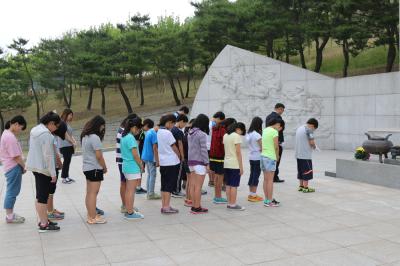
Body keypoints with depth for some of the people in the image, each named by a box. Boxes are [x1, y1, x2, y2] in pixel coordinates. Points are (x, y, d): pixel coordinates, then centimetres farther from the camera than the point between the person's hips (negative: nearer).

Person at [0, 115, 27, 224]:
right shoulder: (10, 137, -20)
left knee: (12, 191, 16)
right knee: (12, 192, -1)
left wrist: (21, 166, 9)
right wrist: (24, 166, -6)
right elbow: (16, 156, -20)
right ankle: (9, 217, 7)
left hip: (12, 167, 10)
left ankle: (10, 214, 25)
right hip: (14, 168, -10)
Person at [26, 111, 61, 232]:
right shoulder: (46, 134, -20)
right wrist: (53, 173, -18)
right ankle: (44, 225, 4)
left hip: (35, 166, 10)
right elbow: (48, 155, -22)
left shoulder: (35, 129, 11)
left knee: (40, 196, 16)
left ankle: (43, 220, 26)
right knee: (43, 197, -3)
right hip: (43, 168, -10)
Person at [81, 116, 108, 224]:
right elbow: (99, 156, -19)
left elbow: (88, 153, 12)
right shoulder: (95, 137, -18)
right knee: (93, 193, -4)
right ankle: (93, 218, 1)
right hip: (95, 168, -9)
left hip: (87, 167, 9)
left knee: (89, 193, 15)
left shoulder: (85, 136, 9)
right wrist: (105, 168, -5)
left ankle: (91, 213, 25)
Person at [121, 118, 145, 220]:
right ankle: (130, 213, 2)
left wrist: (139, 163, 15)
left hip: (126, 166, 9)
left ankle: (128, 211, 21)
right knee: (131, 190, -3)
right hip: (133, 167, -9)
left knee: (128, 190, 14)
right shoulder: (131, 138, -17)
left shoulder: (124, 137, 12)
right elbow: (135, 155, -19)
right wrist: (141, 166, -7)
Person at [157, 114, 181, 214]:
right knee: (170, 185, -3)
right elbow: (174, 148, -9)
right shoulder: (167, 133, -16)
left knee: (164, 185, 12)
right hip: (171, 162, -8)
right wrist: (179, 156, 7)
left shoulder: (158, 132, 9)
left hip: (162, 162, 8)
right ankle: (166, 207, -1)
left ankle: (164, 206, 17)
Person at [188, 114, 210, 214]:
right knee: (198, 186, -2)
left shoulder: (190, 133, 9)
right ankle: (197, 208, 3)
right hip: (199, 162, -8)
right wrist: (207, 163, -10)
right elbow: (204, 150, -15)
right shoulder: (202, 134, -14)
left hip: (191, 161, 8)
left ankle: (194, 206, 17)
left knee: (193, 185, 11)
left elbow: (190, 148, 10)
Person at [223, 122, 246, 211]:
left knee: (228, 185, 11)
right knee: (234, 185, -2)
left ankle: (229, 203, 16)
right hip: (235, 164, -8)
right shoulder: (236, 136, -12)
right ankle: (233, 204, 2)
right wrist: (241, 167, -11)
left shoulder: (225, 135, 11)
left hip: (226, 163, 8)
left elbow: (225, 150, 10)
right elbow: (238, 152, -15)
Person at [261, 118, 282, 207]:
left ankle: (266, 200, 17)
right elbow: (276, 147, -11)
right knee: (270, 180, -2)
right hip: (270, 157, -8)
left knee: (266, 179, 11)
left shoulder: (265, 130, 12)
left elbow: (263, 144, 11)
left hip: (263, 156, 8)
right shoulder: (274, 132, -11)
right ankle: (270, 201, 2)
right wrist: (277, 156, 3)